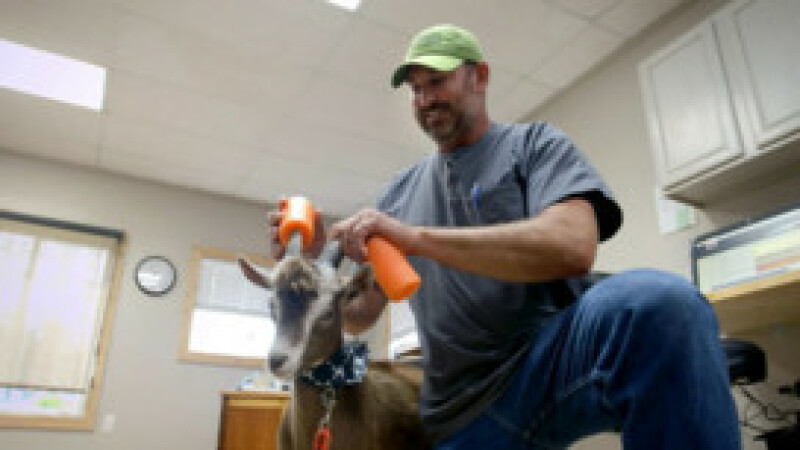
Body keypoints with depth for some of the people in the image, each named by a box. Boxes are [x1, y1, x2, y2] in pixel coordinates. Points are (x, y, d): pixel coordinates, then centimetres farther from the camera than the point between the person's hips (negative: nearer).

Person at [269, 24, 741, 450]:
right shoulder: (403, 190, 15)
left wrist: (416, 238, -21)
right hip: (459, 409, 3)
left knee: (659, 302, -31)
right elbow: (358, 316, 14)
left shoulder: (535, 144, 4)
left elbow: (573, 247, -18)